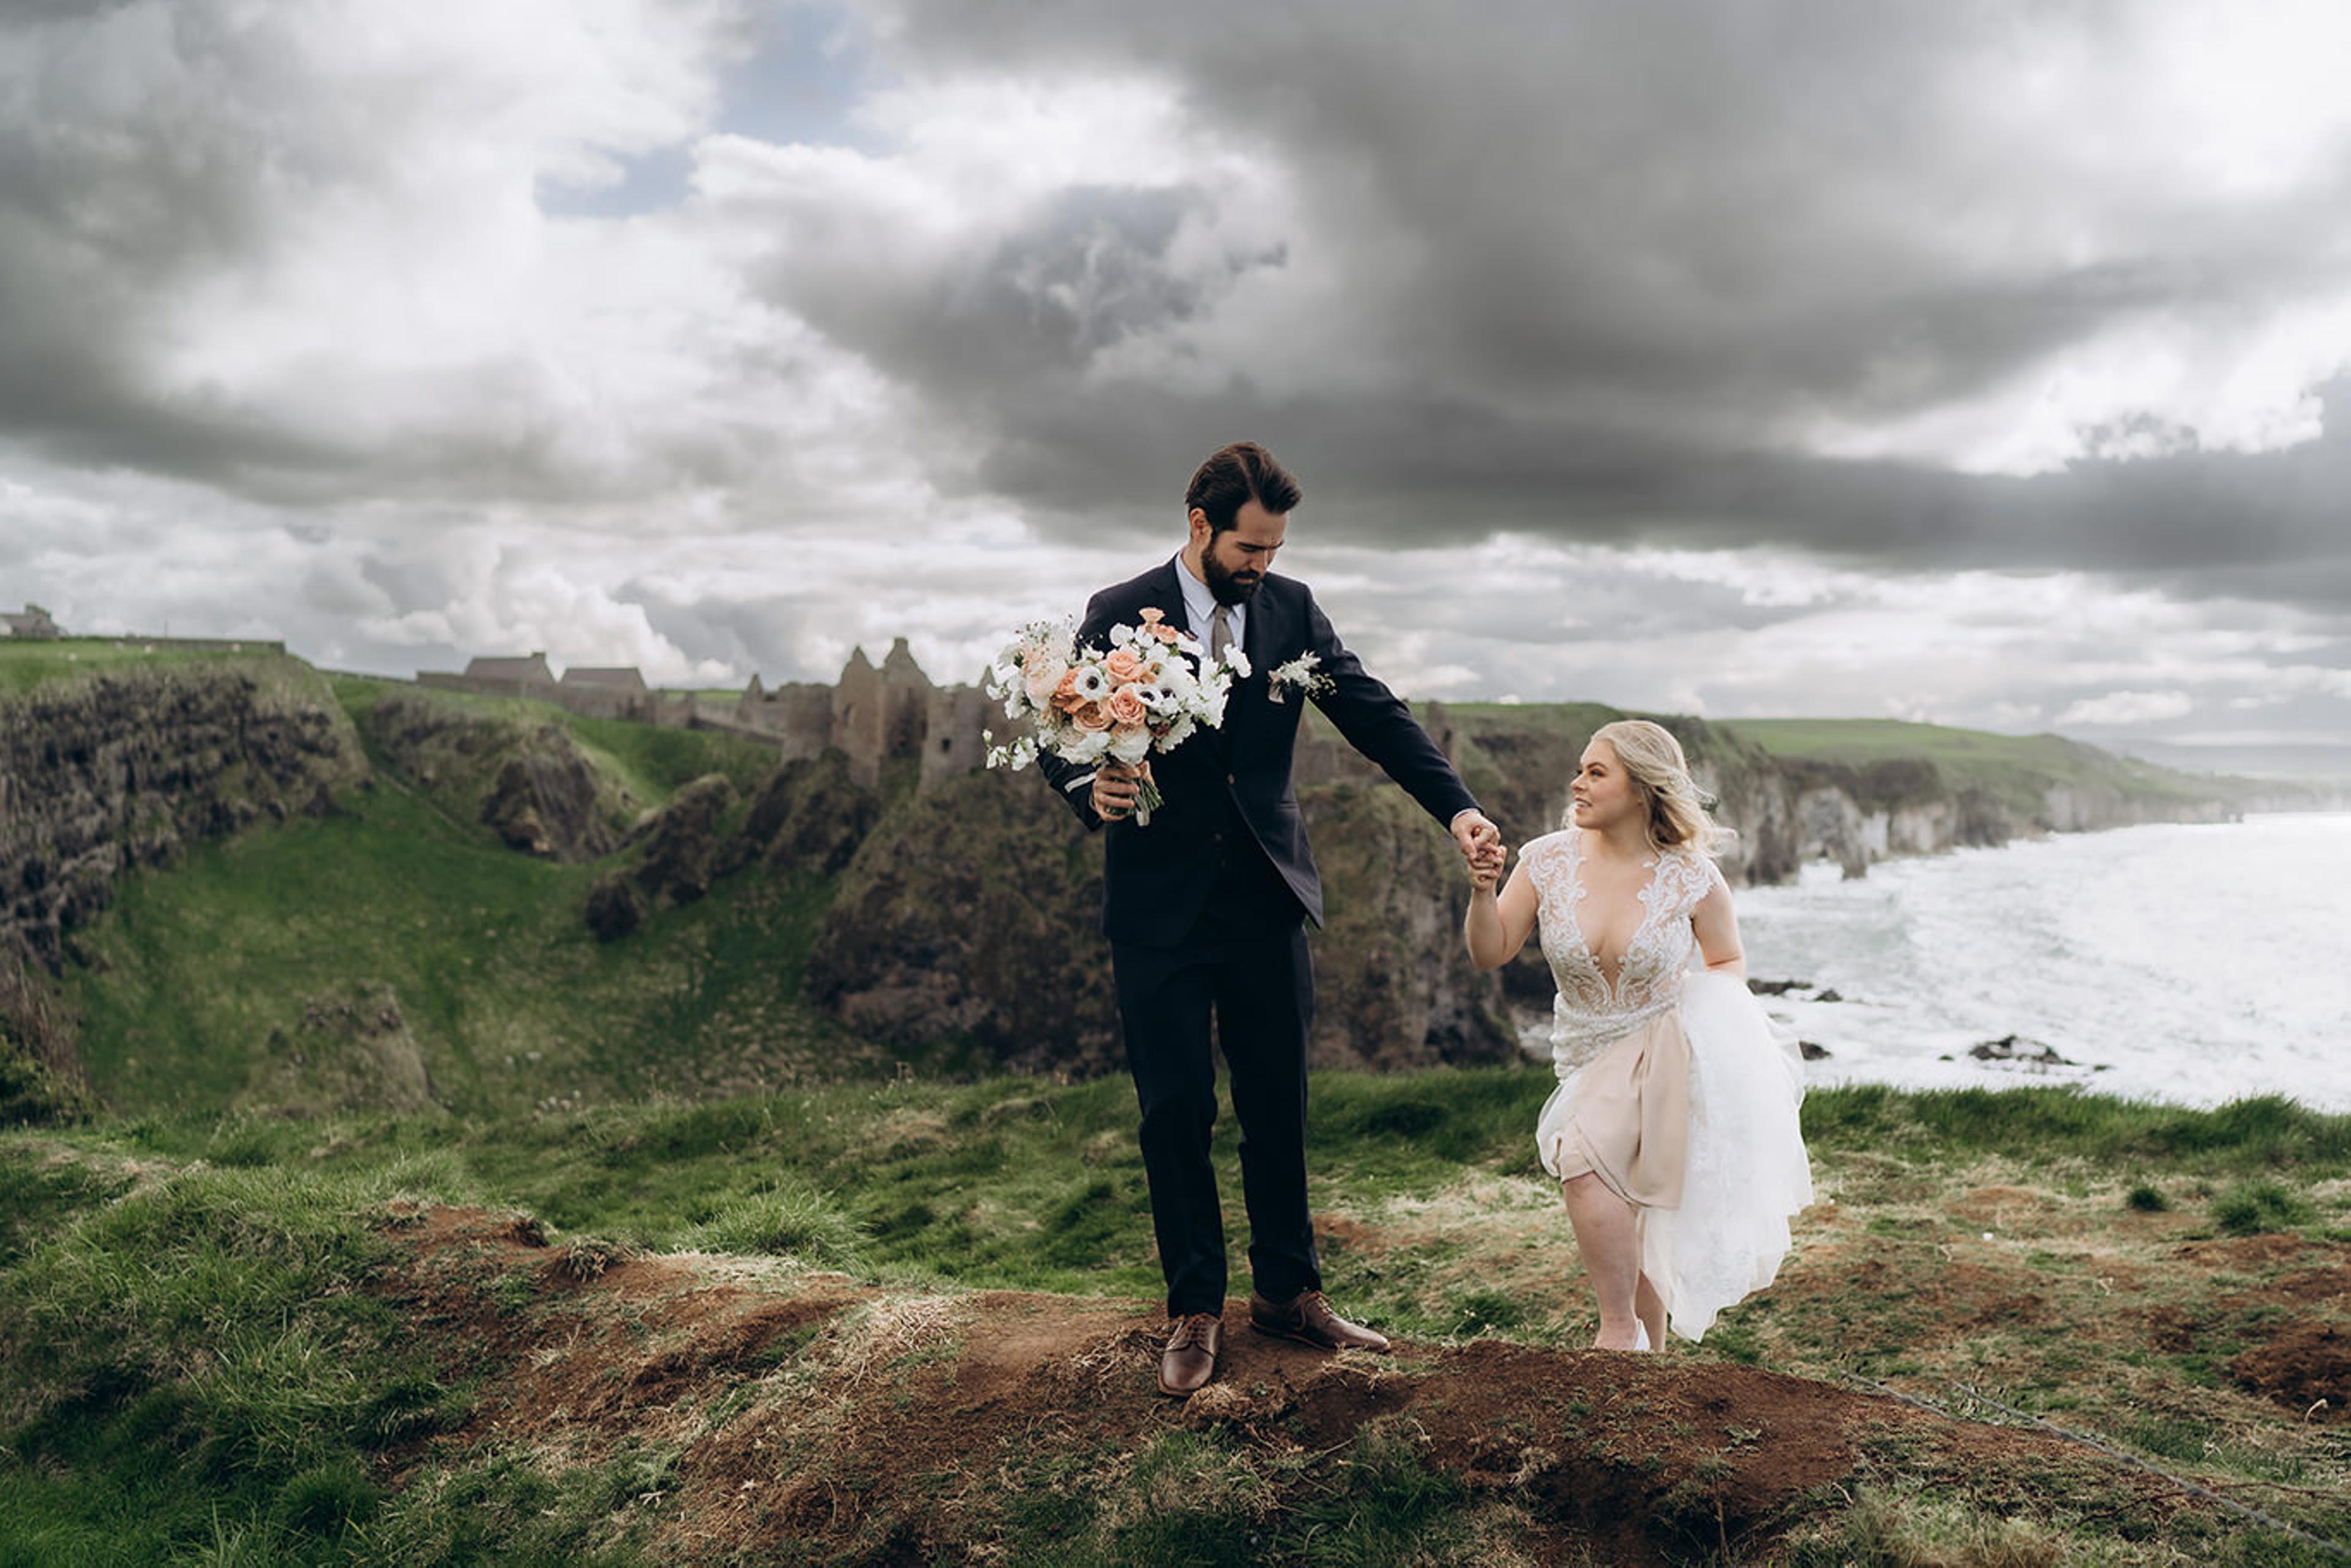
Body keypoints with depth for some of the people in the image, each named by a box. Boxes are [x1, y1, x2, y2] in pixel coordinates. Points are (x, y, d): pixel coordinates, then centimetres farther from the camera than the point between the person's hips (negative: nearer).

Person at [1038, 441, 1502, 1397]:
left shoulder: (1291, 608, 5)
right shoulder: (1119, 615, -3)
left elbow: (1373, 714, -1)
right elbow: (1063, 737, -2)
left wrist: (1456, 807, -14)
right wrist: (1093, 792, -25)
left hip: (1267, 897, 3)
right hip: (1160, 906, -3)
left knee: (1278, 1106, 10)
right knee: (1177, 1112, 3)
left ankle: (1288, 1291, 27)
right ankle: (1195, 1311, 19)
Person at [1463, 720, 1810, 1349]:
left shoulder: (1692, 879, -10)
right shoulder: (1548, 860, -6)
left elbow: (1728, 962, 7)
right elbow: (1489, 954, -3)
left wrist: (1708, 1005, -13)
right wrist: (1482, 893, -20)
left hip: (1668, 1047, -4)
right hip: (1590, 1060, 4)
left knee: (1583, 1158, -27)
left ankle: (1622, 1332, -12)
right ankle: (1648, 1351, 28)